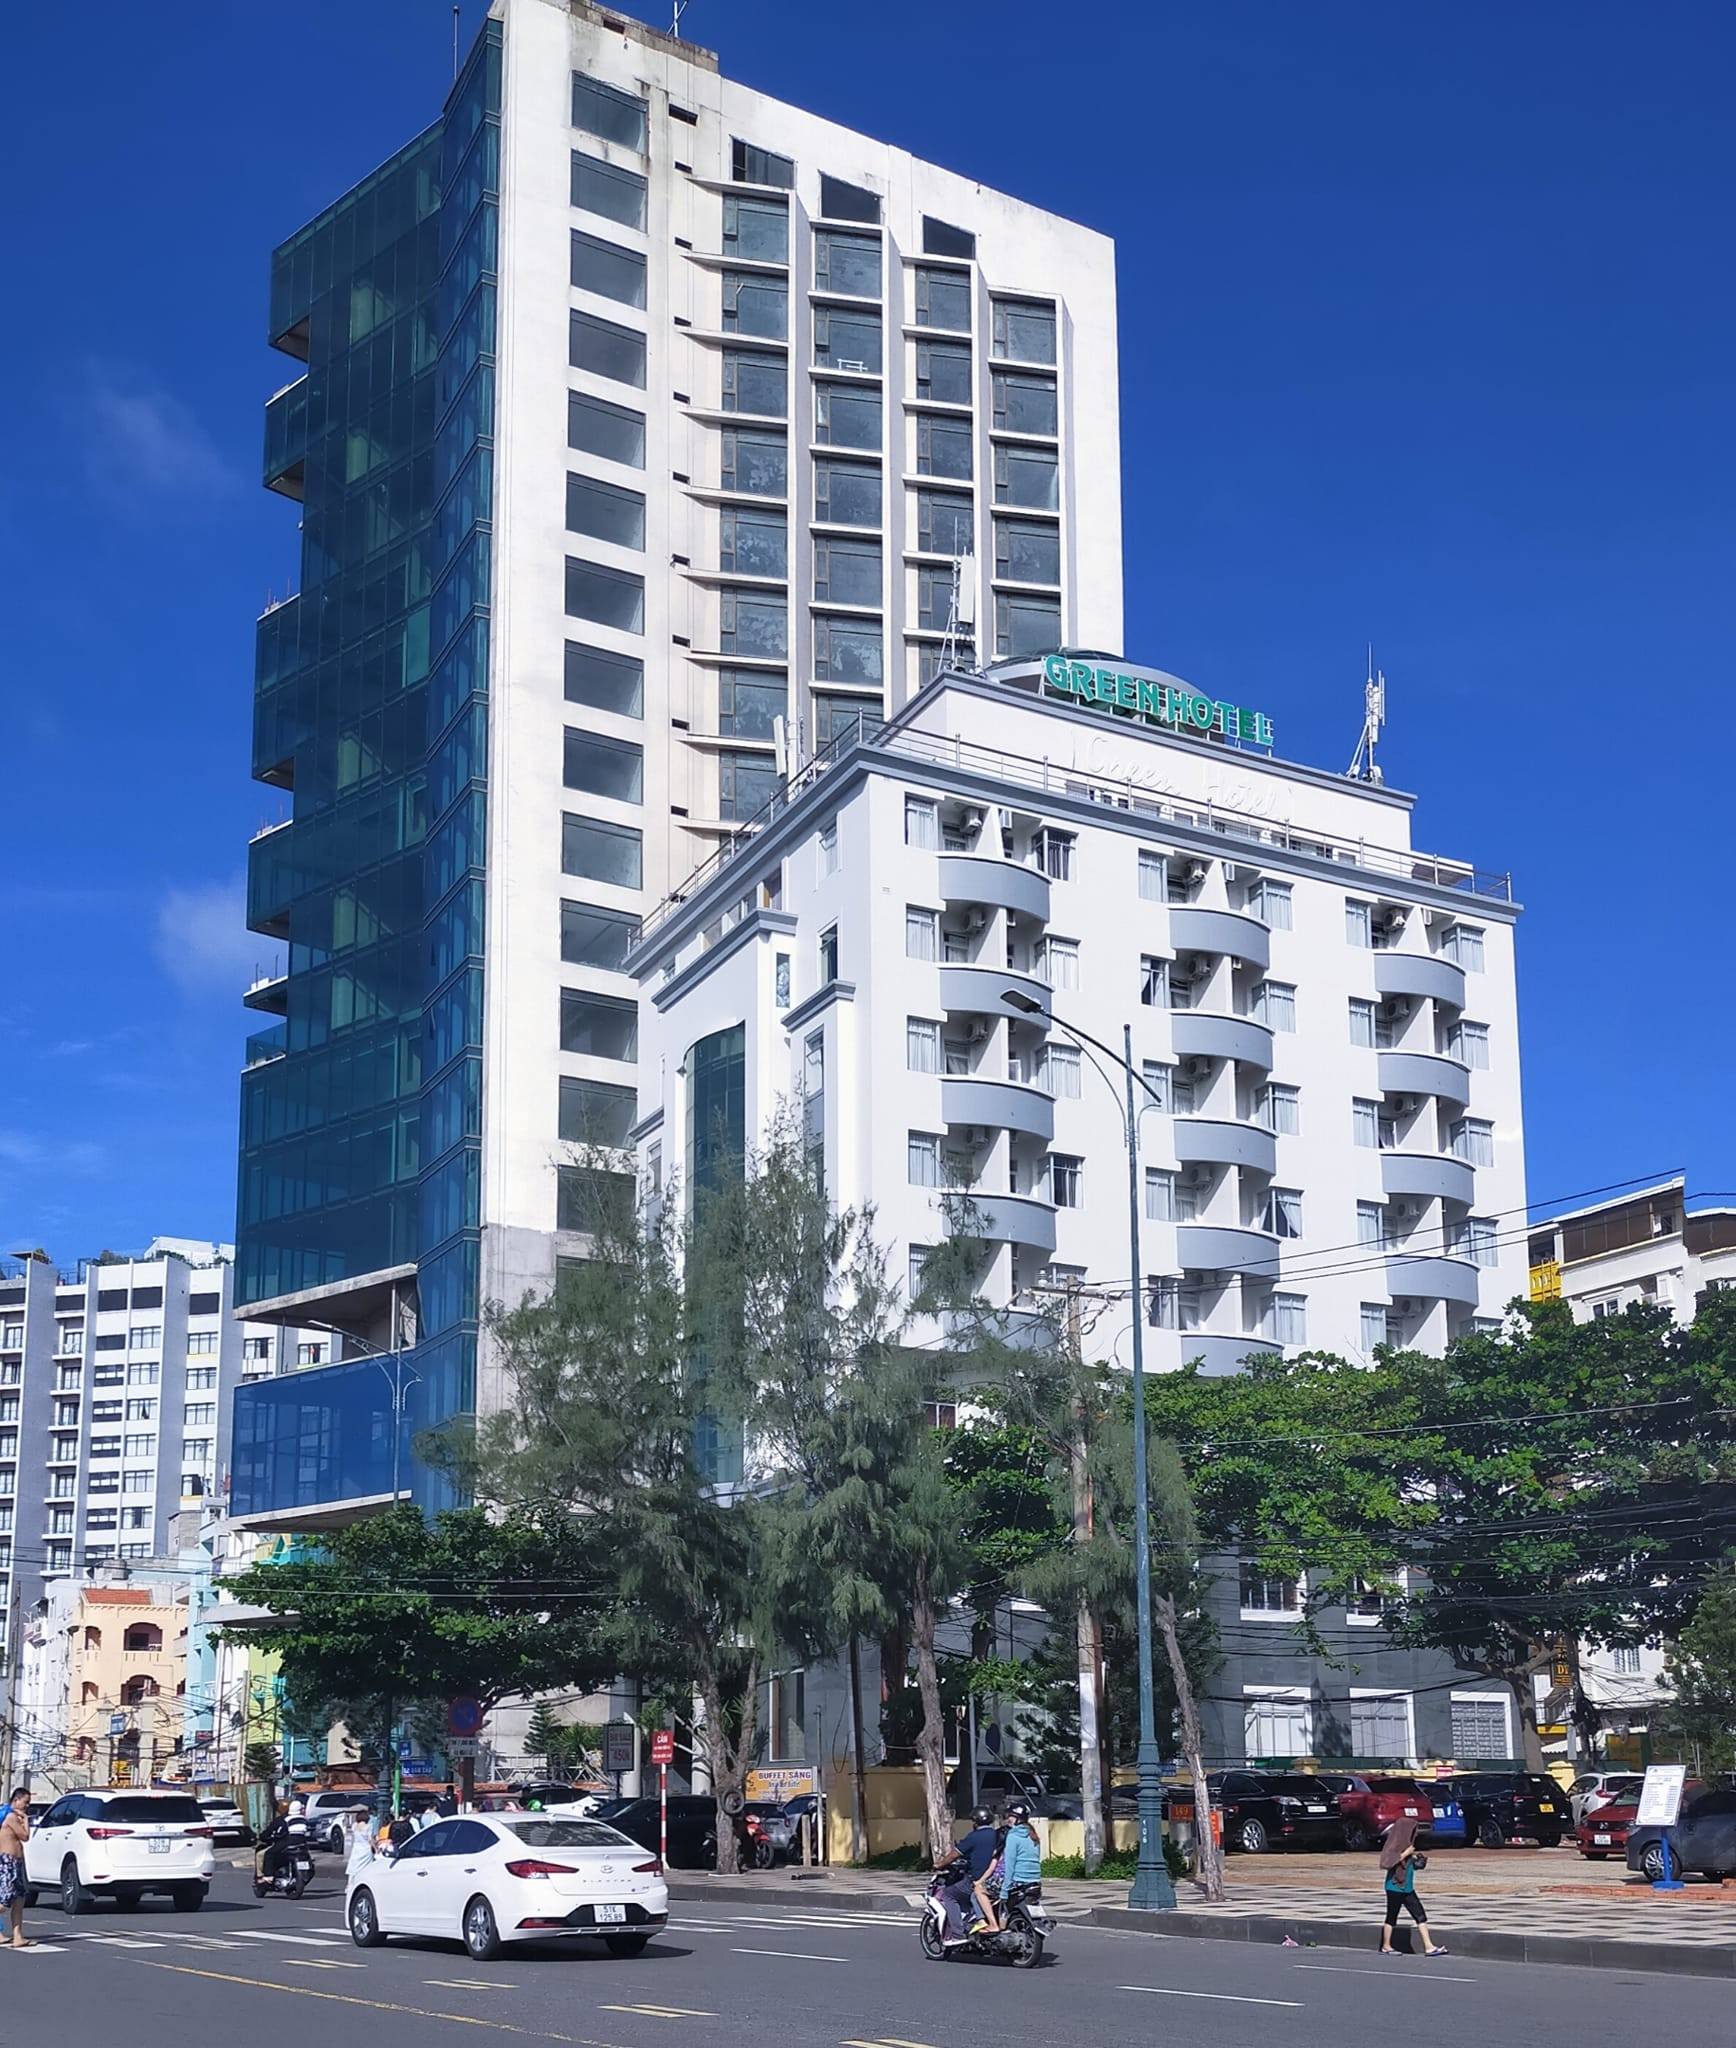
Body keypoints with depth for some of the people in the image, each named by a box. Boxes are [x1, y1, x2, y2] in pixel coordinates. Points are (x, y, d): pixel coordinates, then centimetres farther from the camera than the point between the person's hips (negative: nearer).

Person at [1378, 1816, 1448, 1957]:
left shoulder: (1406, 1845, 10)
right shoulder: (1393, 1846, -15)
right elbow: (1387, 1863, -27)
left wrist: (1414, 1857, 3)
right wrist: (1405, 1854, -23)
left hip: (1408, 1889, 8)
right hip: (1395, 1888, -8)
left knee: (1420, 1916, 2)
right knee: (1392, 1917, 4)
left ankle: (1428, 1947, 1)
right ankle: (1386, 1946, 18)